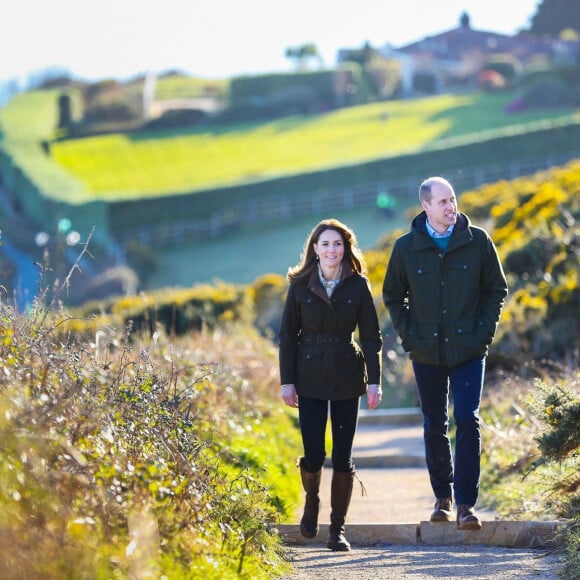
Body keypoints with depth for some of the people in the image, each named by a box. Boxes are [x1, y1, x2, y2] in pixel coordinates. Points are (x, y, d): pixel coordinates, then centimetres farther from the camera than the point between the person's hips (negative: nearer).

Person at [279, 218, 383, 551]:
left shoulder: (358, 285, -1)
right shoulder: (301, 286, -1)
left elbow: (372, 336, 1)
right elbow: (288, 335, 3)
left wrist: (374, 381, -6)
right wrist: (287, 381, -2)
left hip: (347, 378, 0)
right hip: (310, 379, 0)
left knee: (343, 457, 1)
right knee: (313, 455, -6)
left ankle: (338, 530, 11)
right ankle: (312, 502, 26)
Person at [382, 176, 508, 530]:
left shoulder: (478, 242, -2)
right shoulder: (407, 248, -1)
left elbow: (497, 290, 7)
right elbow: (393, 296, 11)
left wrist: (485, 331, -3)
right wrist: (409, 335, 1)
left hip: (469, 351, -1)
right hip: (427, 352, 1)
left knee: (468, 422, -9)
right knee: (434, 427, 9)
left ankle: (467, 504, -7)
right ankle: (443, 496, 25)